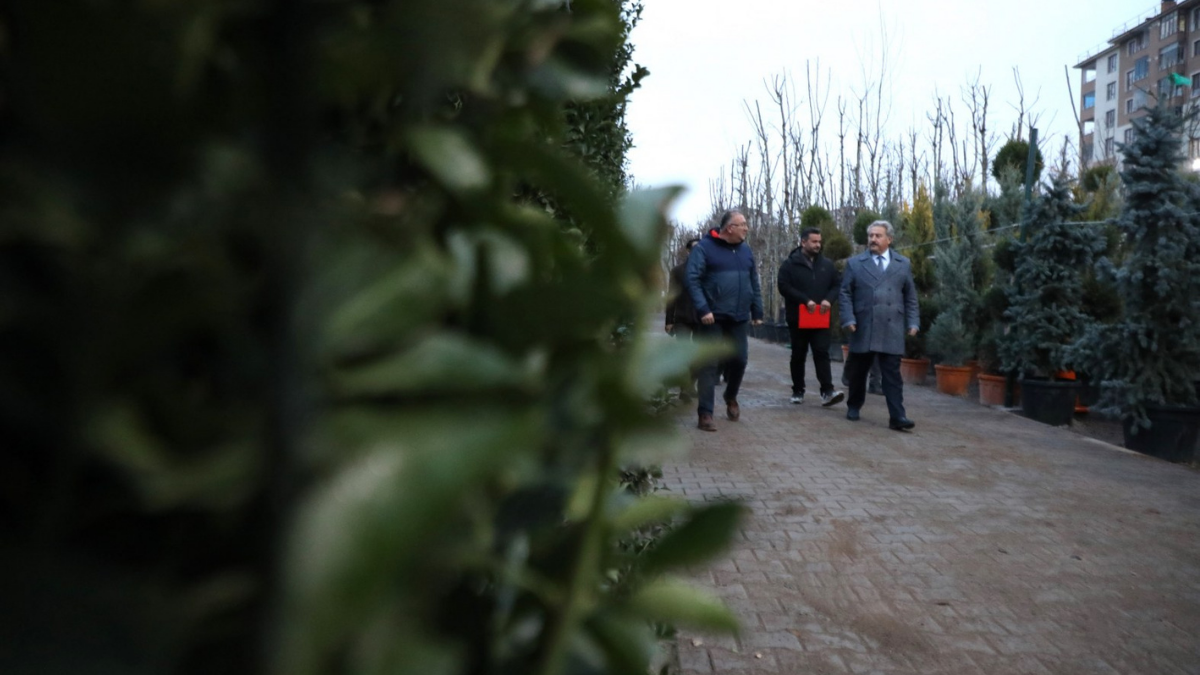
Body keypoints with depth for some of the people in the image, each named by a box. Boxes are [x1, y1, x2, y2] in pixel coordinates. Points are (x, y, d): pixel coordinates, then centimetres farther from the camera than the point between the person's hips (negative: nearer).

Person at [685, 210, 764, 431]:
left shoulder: (746, 250, 12)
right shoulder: (704, 247, -6)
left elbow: (754, 284, 16)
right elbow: (692, 279, -13)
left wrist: (757, 312, 12)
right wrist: (703, 309, -21)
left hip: (740, 319, 5)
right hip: (713, 318, -5)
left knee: (739, 359, 8)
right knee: (709, 364, -5)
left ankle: (731, 397, 35)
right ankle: (705, 413, 1)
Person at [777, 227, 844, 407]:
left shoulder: (827, 264, 9)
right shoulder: (790, 263, -3)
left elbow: (837, 284, 12)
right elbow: (784, 287, -11)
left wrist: (829, 299, -9)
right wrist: (805, 300, -20)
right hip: (798, 317, -2)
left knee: (822, 353, -6)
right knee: (798, 355, 7)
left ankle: (827, 391, -13)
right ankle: (798, 391, 16)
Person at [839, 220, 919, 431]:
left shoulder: (903, 264, 12)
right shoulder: (854, 263, 7)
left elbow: (910, 296, 12)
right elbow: (846, 293, 4)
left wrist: (912, 322, 3)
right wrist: (848, 319, -8)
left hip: (892, 331, 0)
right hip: (863, 329, 0)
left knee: (892, 374, -4)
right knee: (858, 372, 10)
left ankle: (897, 417, -6)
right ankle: (853, 407, 28)